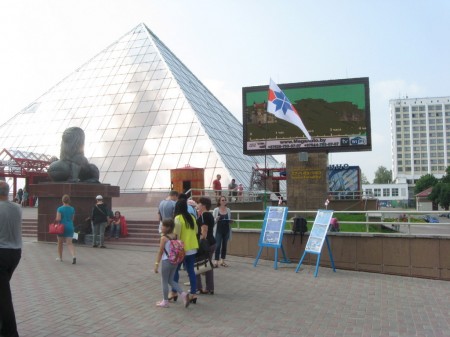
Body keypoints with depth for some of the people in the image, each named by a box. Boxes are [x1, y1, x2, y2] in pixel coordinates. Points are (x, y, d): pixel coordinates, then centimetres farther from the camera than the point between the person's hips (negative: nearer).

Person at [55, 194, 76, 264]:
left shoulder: (60, 209, -9)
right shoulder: (72, 209, 2)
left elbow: (58, 219, -16)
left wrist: (55, 220, 5)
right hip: (70, 227, 2)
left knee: (60, 243, 17)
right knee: (69, 243, -2)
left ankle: (60, 257, 30)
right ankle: (73, 256, -24)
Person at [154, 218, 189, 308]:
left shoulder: (164, 238, -14)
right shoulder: (175, 236, 3)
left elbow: (160, 252, -13)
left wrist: (157, 264, -8)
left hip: (166, 261, -6)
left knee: (164, 281, 10)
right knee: (171, 280, 19)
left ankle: (165, 301, 19)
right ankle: (183, 294, 5)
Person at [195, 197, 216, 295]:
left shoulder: (204, 215, -15)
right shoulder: (209, 215, 13)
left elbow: (204, 231, -21)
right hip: (211, 243, 9)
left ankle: (198, 288, 7)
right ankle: (210, 288, 16)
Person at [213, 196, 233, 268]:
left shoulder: (228, 210, 7)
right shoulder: (216, 210, -3)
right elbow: (213, 220, -2)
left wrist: (230, 221, -5)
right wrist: (216, 219, -22)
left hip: (226, 230, 4)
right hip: (219, 230, -4)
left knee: (224, 245, 9)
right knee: (218, 245, -7)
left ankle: (222, 261, 17)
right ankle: (216, 261, -4)